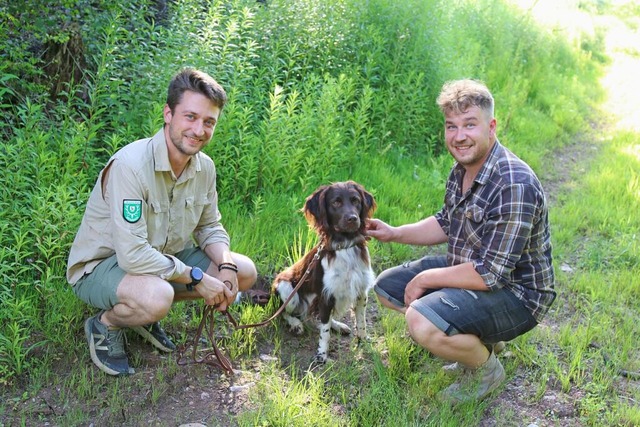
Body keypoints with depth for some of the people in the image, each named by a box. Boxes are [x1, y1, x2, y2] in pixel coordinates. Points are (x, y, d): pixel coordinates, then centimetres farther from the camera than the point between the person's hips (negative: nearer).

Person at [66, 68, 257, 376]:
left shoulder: (205, 167, -7)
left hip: (163, 257, 8)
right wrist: (198, 278, -25)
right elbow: (132, 255, -33)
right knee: (156, 296, -39)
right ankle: (104, 325, -3)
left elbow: (210, 226, 7)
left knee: (245, 272, -1)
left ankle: (146, 314, 9)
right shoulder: (130, 164, -30)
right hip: (100, 265, -7)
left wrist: (227, 266, -14)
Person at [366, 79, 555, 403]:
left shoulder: (514, 186, -30)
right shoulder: (462, 169, 0)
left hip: (514, 294, -9)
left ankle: (486, 368, 1)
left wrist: (426, 279, -18)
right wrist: (394, 234, 3)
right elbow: (447, 224, 16)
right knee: (387, 287, 11)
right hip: (467, 267, 10)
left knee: (422, 323, -32)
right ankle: (478, 338, 16)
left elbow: (490, 274, -30)